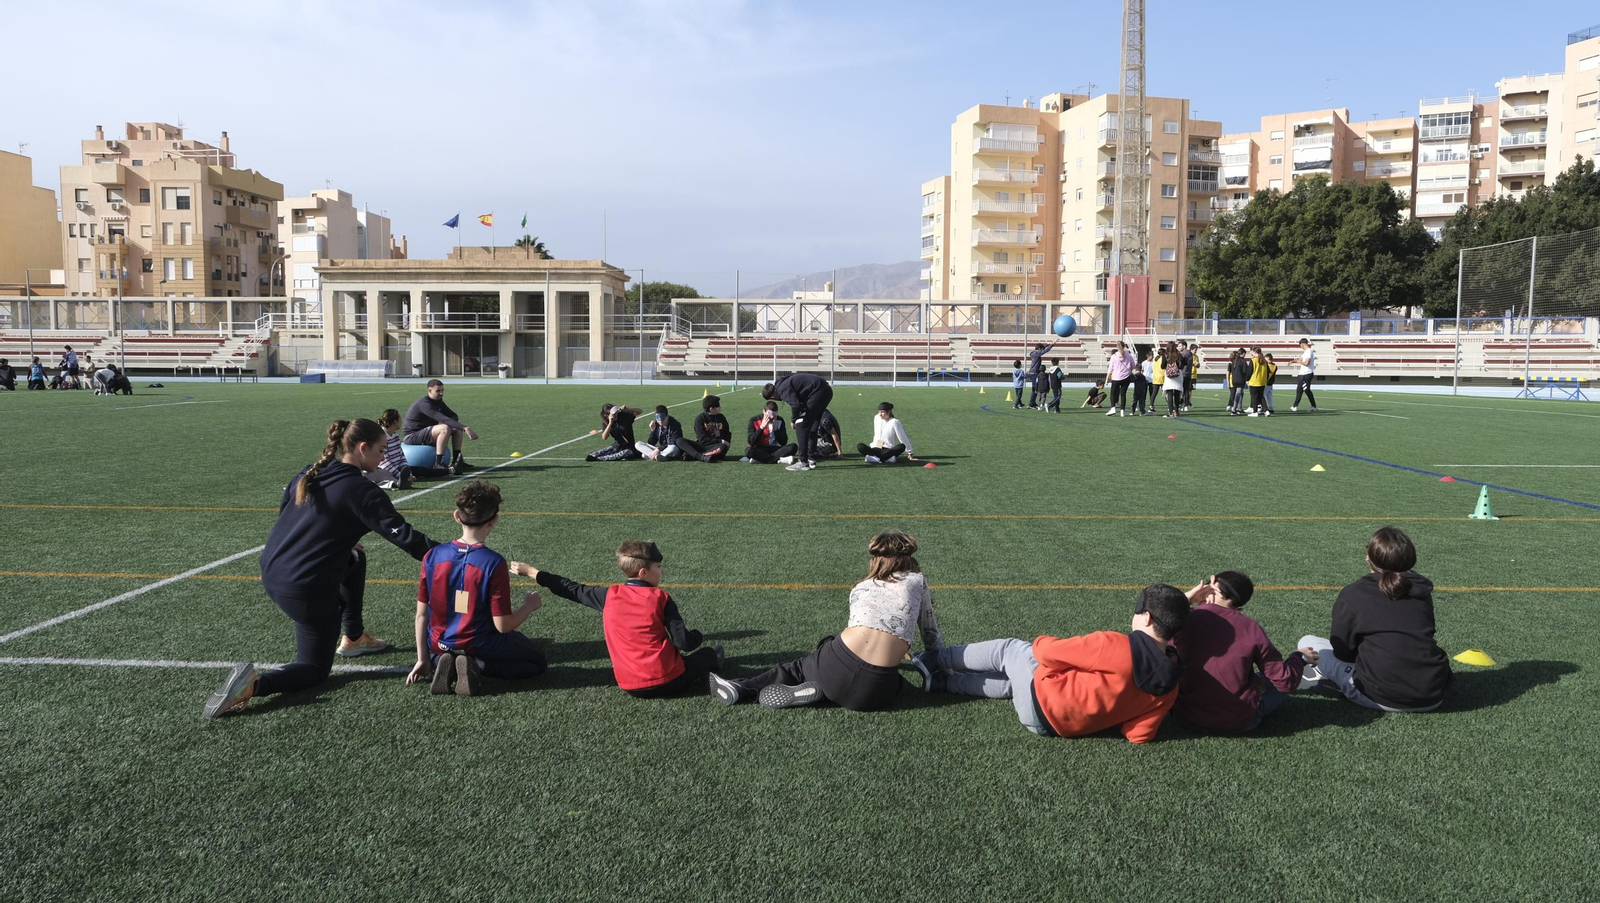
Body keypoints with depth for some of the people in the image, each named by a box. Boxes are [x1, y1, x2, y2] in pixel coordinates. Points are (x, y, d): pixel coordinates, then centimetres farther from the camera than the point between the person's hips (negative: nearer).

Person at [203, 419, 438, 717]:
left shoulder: (308, 475, 6)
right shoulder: (361, 492, -15)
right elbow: (403, 535, -18)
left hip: (271, 572, 8)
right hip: (307, 590, -8)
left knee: (355, 558, 29)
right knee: (315, 669, 10)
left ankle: (353, 639, 36)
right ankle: (255, 684, -17)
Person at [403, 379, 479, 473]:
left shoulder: (438, 401, 7)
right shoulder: (424, 404, -24)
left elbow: (454, 416, 10)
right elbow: (443, 419, -35)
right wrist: (465, 428, -42)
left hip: (425, 432, 10)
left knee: (457, 428, 5)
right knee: (445, 428, -31)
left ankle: (457, 461, 3)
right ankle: (438, 464, -32)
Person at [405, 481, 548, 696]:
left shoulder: (433, 556, -11)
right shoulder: (494, 563, -24)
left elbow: (422, 615, -4)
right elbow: (503, 625, -20)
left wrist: (423, 660, 8)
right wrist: (529, 606, 0)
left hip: (440, 646, 5)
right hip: (481, 648, -5)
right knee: (537, 662, 20)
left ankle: (441, 663, 4)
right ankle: (478, 667, -5)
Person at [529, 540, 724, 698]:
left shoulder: (609, 596, -1)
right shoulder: (661, 598, -10)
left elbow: (573, 589, 12)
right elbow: (684, 643, -11)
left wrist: (534, 573, 23)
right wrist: (699, 636, 12)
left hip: (630, 687, 2)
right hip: (667, 681, -2)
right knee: (709, 655, 22)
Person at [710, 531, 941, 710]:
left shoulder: (860, 588, 23)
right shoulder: (917, 581, 17)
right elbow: (930, 632, 26)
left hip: (837, 668, 2)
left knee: (803, 665, 31)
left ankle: (741, 688, 10)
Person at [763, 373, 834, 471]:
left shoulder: (782, 389, -11)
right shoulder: (784, 382, 19)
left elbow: (796, 405, -21)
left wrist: (793, 420, -5)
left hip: (818, 392, -10)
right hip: (826, 390, 10)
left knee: (802, 426, -5)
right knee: (812, 427, 17)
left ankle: (803, 462, -5)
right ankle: (812, 460, 20)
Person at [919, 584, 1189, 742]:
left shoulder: (1116, 646, -28)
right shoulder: (1170, 687, -11)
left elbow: (1047, 651, -21)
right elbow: (1139, 735, -7)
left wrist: (1041, 643, 3)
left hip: (1040, 699, -6)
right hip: (1062, 726, 6)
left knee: (1009, 649, 19)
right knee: (1010, 683, 30)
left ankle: (934, 660, 35)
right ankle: (940, 680, 37)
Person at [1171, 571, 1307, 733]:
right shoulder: (1250, 627, -14)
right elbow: (1286, 682, -7)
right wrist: (1299, 657, 14)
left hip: (1188, 719, 1)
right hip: (1240, 723, -1)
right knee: (1280, 681, 23)